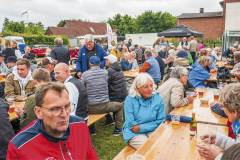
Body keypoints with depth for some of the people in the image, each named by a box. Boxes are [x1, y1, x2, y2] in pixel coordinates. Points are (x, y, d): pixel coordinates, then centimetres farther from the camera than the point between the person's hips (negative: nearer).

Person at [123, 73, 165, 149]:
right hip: (134, 133, -2)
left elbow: (160, 121, -3)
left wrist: (142, 128, -14)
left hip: (152, 131, 3)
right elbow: (130, 124, -11)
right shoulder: (130, 99, -10)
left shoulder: (158, 99, -3)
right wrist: (151, 124, -9)